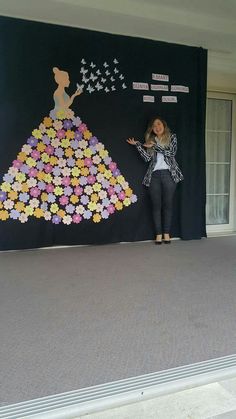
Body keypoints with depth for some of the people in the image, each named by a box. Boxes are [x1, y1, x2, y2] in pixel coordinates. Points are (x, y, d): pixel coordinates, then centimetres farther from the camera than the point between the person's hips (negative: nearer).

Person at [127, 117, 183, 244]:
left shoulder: (171, 137, 9)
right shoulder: (151, 140, 16)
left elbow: (171, 152, -8)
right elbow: (148, 158, 3)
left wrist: (155, 146, -9)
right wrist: (137, 145, -2)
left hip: (169, 174, -2)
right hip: (154, 175, 2)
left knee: (167, 204, 0)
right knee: (156, 205, -1)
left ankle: (166, 233, 5)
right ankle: (158, 234, 3)